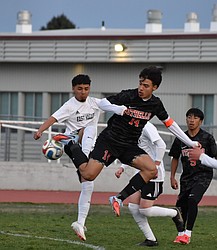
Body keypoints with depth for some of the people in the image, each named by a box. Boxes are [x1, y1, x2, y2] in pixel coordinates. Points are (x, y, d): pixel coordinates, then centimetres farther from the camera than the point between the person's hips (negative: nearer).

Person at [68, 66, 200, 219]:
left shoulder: (156, 104, 2)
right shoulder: (127, 96, -13)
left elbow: (169, 123, 16)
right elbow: (102, 103, -9)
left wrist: (190, 143, 18)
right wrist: (116, 108, -31)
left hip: (130, 146, 5)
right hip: (109, 141, -5)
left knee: (152, 170, -18)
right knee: (89, 175, -18)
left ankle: (119, 198, -10)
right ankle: (73, 148, 10)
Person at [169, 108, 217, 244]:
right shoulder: (180, 139, 4)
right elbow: (175, 158, 15)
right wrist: (172, 177, 12)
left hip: (203, 175, -4)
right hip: (186, 177, 4)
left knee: (192, 199, -24)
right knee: (182, 205, 6)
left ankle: (188, 233, -20)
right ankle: (181, 233, 28)